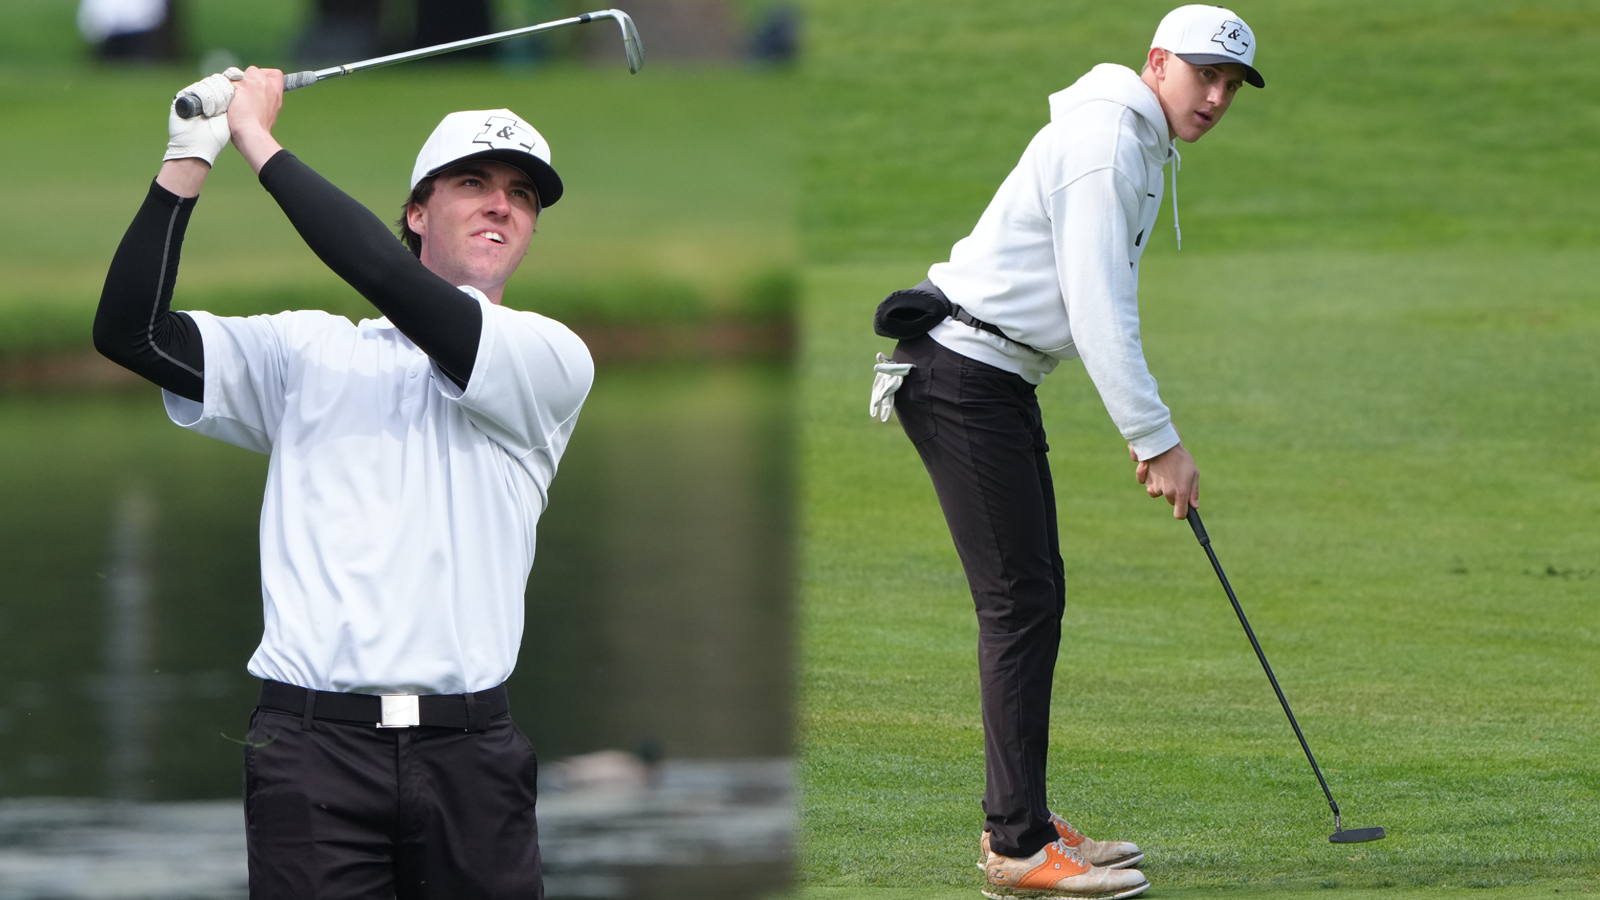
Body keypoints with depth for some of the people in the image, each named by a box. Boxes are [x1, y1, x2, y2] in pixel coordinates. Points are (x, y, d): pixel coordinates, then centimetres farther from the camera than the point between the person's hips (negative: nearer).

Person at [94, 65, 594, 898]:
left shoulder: (553, 362, 7)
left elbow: (394, 282, -8)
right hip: (314, 744, 0)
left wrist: (258, 139, -3)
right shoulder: (308, 352, 15)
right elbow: (130, 331, 7)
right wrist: (189, 161, -2)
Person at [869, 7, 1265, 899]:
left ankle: (1018, 820, 23)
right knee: (1020, 598, -11)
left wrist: (1143, 433, 19)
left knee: (1035, 594, 14)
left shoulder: (1139, 147, 17)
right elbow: (1096, 314, -21)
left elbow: (1106, 307, 24)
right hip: (963, 374, -11)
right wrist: (1160, 440, -18)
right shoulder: (1105, 141, -17)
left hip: (999, 380, 11)